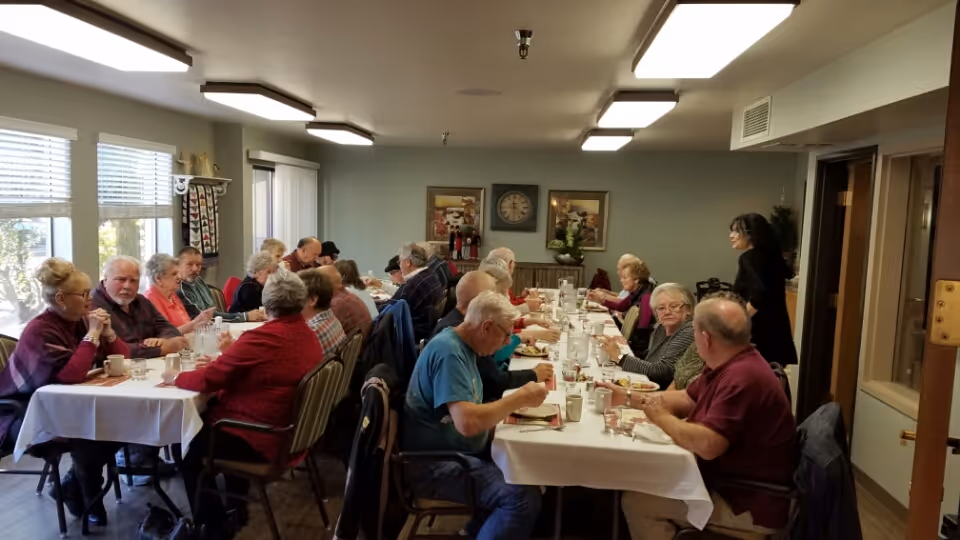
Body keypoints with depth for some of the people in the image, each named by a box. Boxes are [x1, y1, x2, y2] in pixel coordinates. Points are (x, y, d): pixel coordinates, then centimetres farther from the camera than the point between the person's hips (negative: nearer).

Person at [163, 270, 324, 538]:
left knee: (188, 445, 17)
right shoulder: (308, 335, 0)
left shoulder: (262, 338, -26)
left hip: (259, 440, -9)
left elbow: (208, 379, -18)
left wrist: (175, 377, -1)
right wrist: (233, 352, 10)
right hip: (291, 431, 9)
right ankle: (234, 509, 38)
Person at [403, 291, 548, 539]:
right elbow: (467, 423, -31)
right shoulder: (448, 351, -21)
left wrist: (516, 403, -2)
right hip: (434, 463, -10)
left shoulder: (462, 345, 9)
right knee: (524, 497, -22)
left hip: (456, 452, 10)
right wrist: (521, 398, -20)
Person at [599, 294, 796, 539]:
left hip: (751, 505, -10)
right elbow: (686, 399, 15)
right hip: (728, 481, 10)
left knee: (637, 502, -11)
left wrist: (662, 417, -18)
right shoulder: (728, 364, 4)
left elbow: (707, 445, -36)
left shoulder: (741, 377, -31)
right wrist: (629, 398, 8)